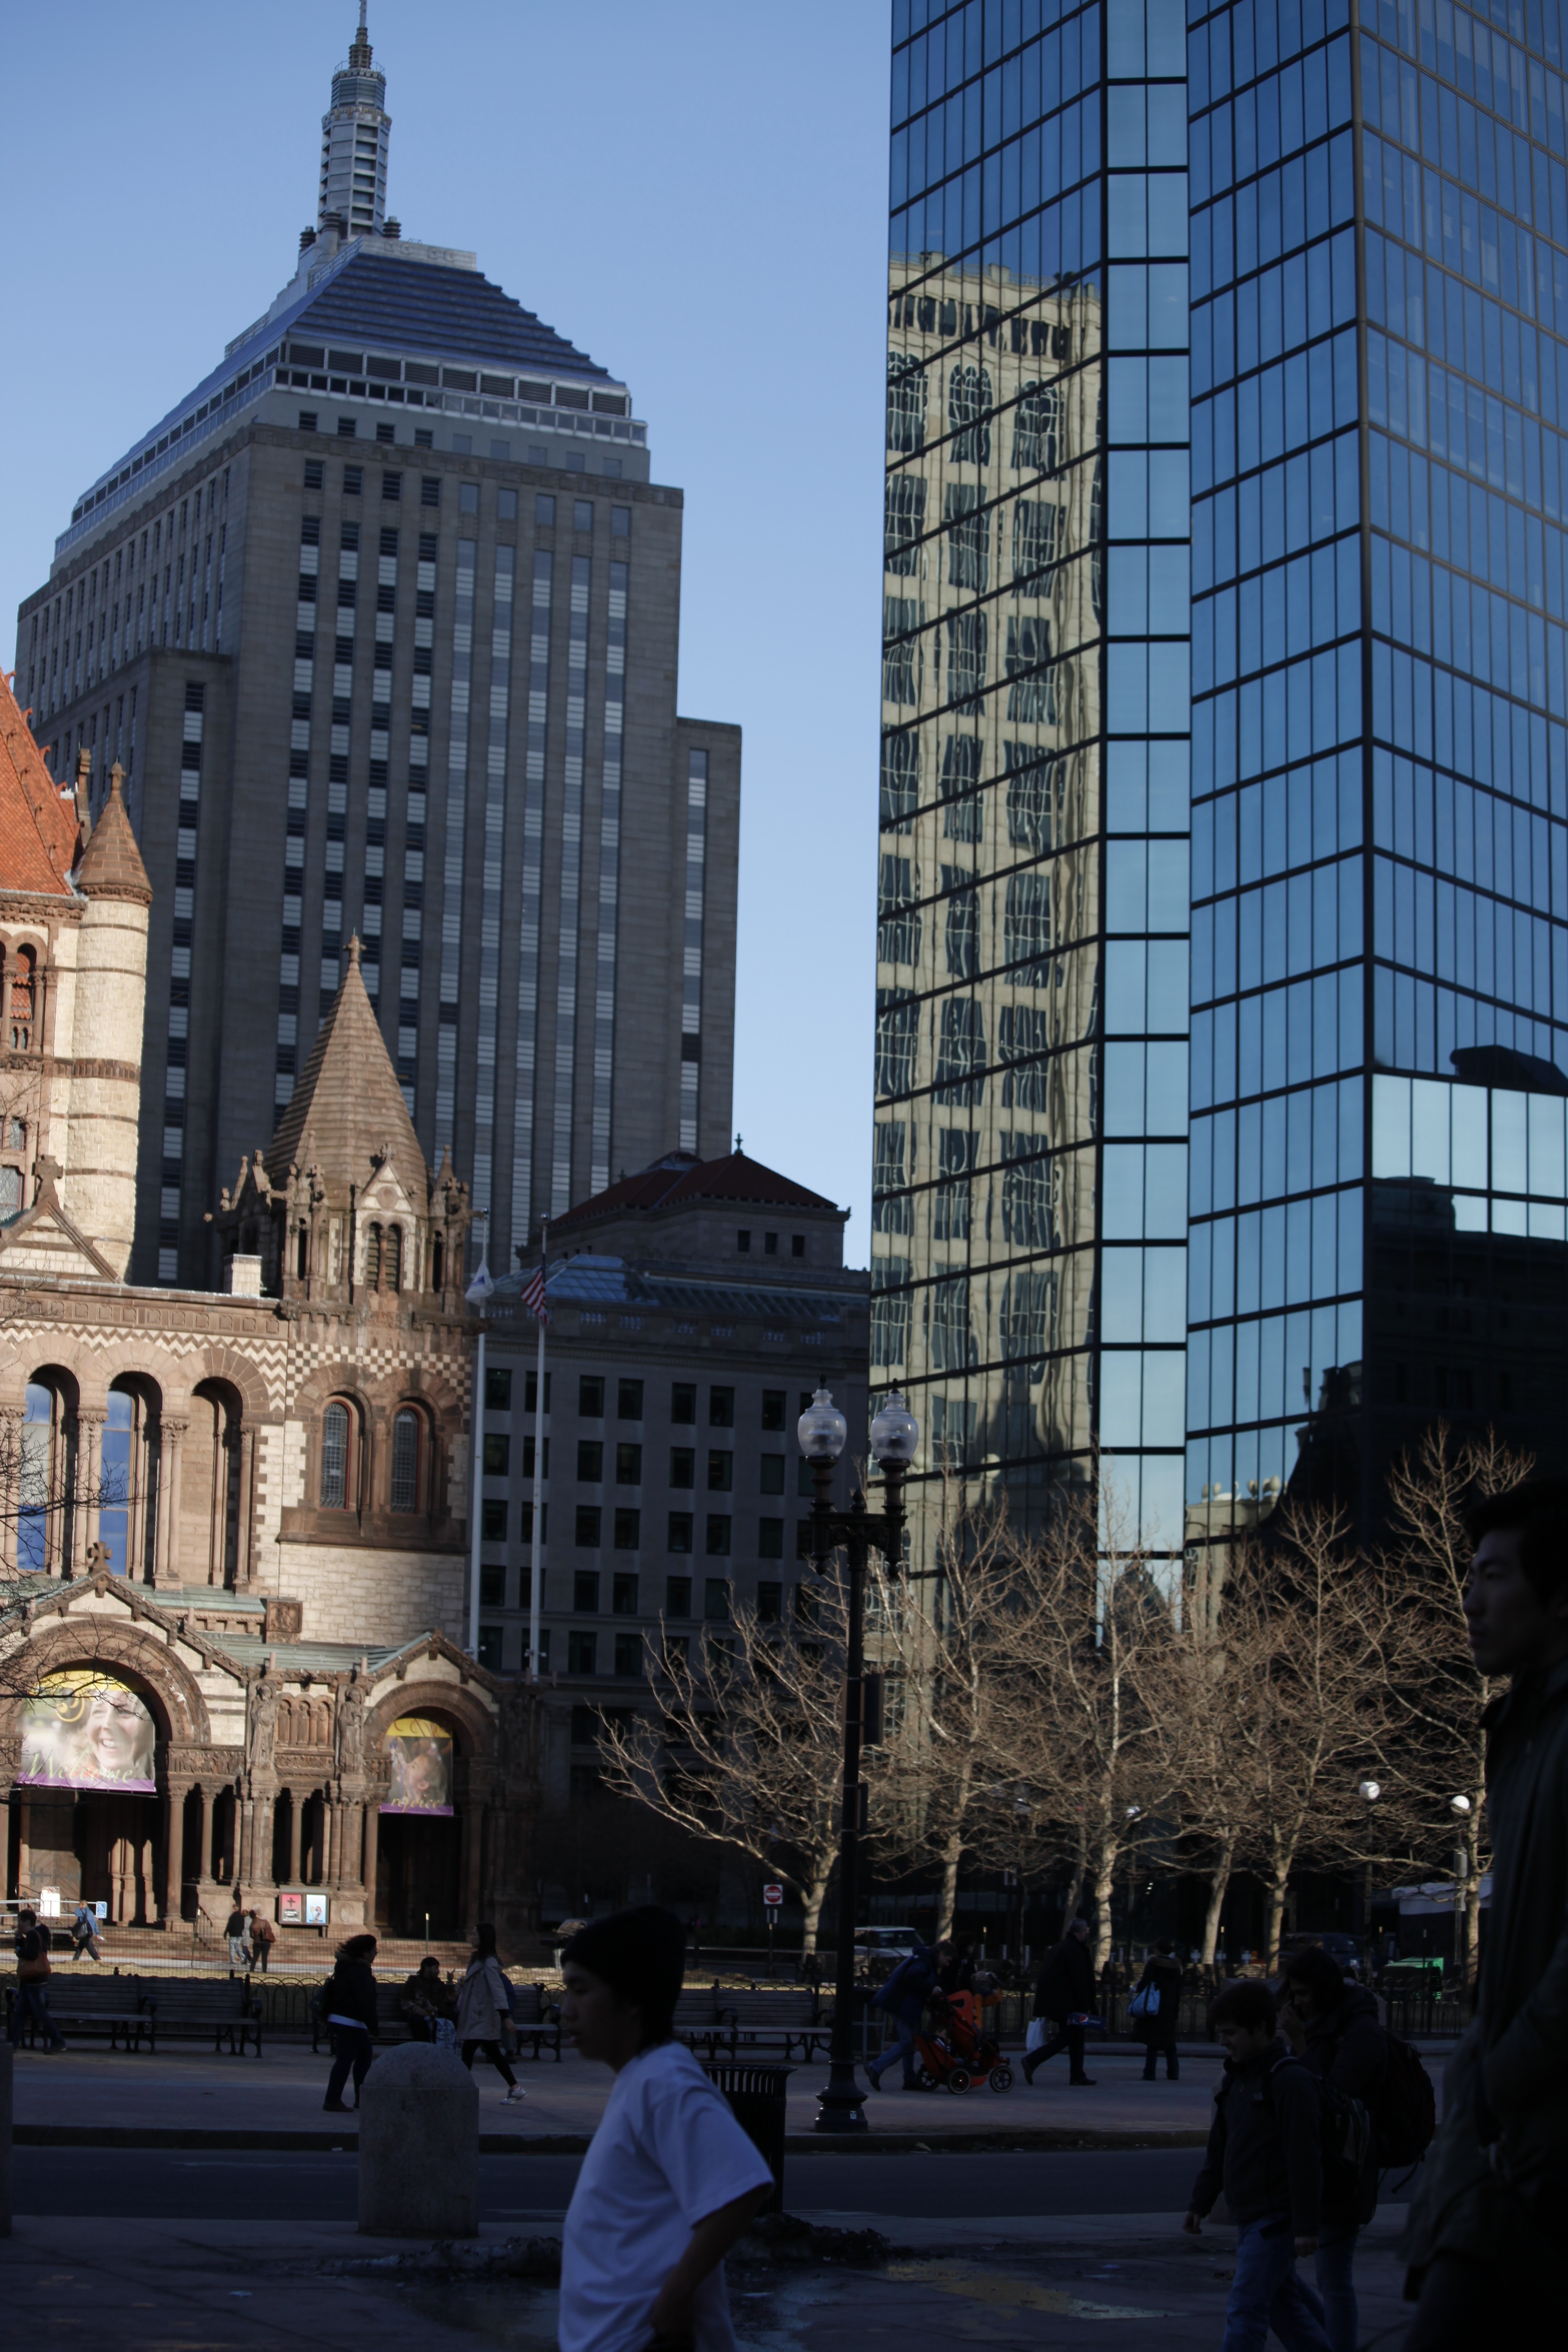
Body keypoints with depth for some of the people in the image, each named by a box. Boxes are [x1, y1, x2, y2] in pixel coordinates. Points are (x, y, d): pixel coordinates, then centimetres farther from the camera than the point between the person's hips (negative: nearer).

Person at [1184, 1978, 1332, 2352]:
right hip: (1249, 2218, 9)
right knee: (1284, 2305, 15)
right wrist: (1200, 2202, 16)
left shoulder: (1290, 2079, -16)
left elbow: (1305, 2157, -19)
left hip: (1276, 2220, -9)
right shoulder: (1235, 2078, 12)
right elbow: (1219, 2149, 20)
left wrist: (1306, 2226, -21)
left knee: (1245, 2310, -11)